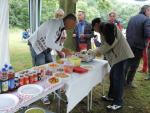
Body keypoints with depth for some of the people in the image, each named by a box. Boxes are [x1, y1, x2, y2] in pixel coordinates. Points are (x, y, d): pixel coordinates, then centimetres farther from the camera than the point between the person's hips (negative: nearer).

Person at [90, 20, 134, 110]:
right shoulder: (104, 29, 15)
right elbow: (105, 45, 18)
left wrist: (97, 51, -11)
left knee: (118, 77, -7)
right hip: (115, 55, 10)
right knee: (113, 75, 15)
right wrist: (95, 51, 8)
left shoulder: (108, 27, -15)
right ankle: (112, 96, 28)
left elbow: (110, 43, -20)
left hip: (120, 54, -10)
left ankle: (118, 102, 1)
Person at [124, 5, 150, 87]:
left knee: (127, 63, 17)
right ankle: (128, 82, 16)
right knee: (134, 65, 7)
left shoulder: (132, 18, 9)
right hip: (138, 46, -6)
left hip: (129, 45, 6)